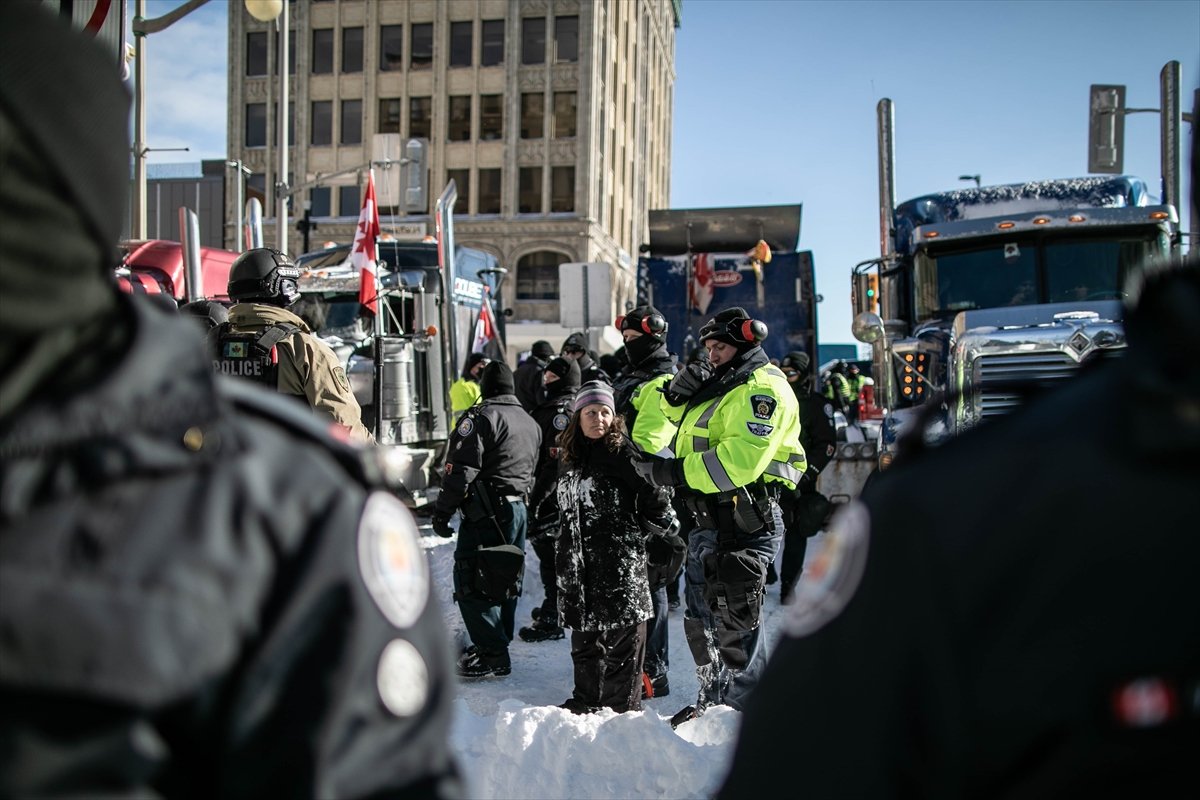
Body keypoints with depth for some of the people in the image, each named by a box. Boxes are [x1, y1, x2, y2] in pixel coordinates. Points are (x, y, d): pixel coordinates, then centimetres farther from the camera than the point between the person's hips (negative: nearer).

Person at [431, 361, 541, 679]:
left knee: (471, 583, -6)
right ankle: (498, 643, 27)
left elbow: (461, 470, -16)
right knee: (504, 579, 17)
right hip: (518, 510, 9)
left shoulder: (481, 417, -10)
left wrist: (442, 511, -12)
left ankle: (493, 656, -7)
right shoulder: (531, 424, 18)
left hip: (486, 513, -9)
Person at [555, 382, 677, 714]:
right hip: (579, 567, 7)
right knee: (584, 640, 16)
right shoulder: (571, 459, 14)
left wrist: (639, 534, -3)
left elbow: (658, 499, -9)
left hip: (620, 564, -7)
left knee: (622, 641, -2)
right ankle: (586, 702, 30)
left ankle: (623, 708, 6)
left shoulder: (623, 453, -7)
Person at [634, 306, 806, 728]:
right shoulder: (722, 386, 21)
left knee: (734, 621, -6)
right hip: (710, 522, 11)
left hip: (744, 523, -11)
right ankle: (713, 702, 35)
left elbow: (740, 460, -26)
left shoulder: (762, 388, -12)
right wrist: (678, 396, 7)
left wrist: (673, 471, -24)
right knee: (702, 620, 19)